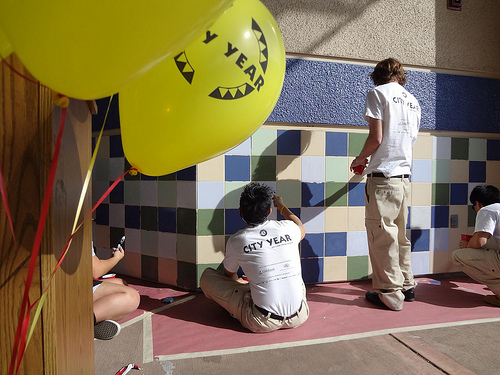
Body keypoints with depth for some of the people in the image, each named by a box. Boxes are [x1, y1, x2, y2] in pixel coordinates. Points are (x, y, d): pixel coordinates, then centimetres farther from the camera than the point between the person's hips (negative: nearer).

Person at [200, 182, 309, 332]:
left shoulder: (236, 241, -9)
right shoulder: (287, 228, -5)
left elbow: (229, 274, 12)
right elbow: (302, 230, 23)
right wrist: (282, 206, 38)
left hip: (264, 323, -4)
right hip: (299, 318, 4)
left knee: (206, 277, 6)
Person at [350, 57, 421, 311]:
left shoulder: (378, 93, -1)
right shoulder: (413, 101, 19)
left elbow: (376, 137, -12)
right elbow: (410, 141, 20)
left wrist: (360, 159, 5)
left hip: (382, 176, -7)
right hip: (404, 176, 8)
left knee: (381, 235, -1)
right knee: (400, 234, 17)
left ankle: (390, 295, 6)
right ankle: (406, 286, 26)